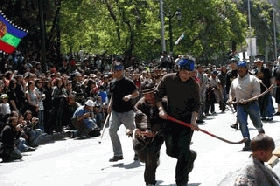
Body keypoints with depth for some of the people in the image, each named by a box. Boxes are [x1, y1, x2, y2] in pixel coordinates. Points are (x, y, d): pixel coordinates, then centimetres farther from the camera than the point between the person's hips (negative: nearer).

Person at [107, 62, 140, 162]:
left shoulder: (128, 82, -6)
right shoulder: (112, 83, 12)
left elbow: (137, 93, -10)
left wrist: (130, 96, -28)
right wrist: (110, 104, 9)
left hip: (127, 111, -5)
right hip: (115, 111, 5)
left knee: (132, 132, 5)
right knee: (112, 130, -7)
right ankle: (117, 154, 1)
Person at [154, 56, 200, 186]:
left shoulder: (193, 84, -7)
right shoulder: (167, 79, -4)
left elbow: (196, 105, -5)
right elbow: (157, 95, 5)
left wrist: (193, 120, -18)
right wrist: (161, 109, -10)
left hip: (187, 121, -3)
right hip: (171, 119, 3)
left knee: (183, 149, -13)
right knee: (171, 151, 6)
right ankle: (191, 156, 39)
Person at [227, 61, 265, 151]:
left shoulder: (252, 79, -2)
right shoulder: (234, 82, 16)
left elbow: (257, 92, -9)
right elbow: (232, 93, 27)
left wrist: (247, 100, -20)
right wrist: (230, 99, 4)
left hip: (252, 104, -4)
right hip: (240, 106, 4)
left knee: (256, 122, 2)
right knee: (242, 123, -11)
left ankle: (260, 129, 41)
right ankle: (248, 143, -7)